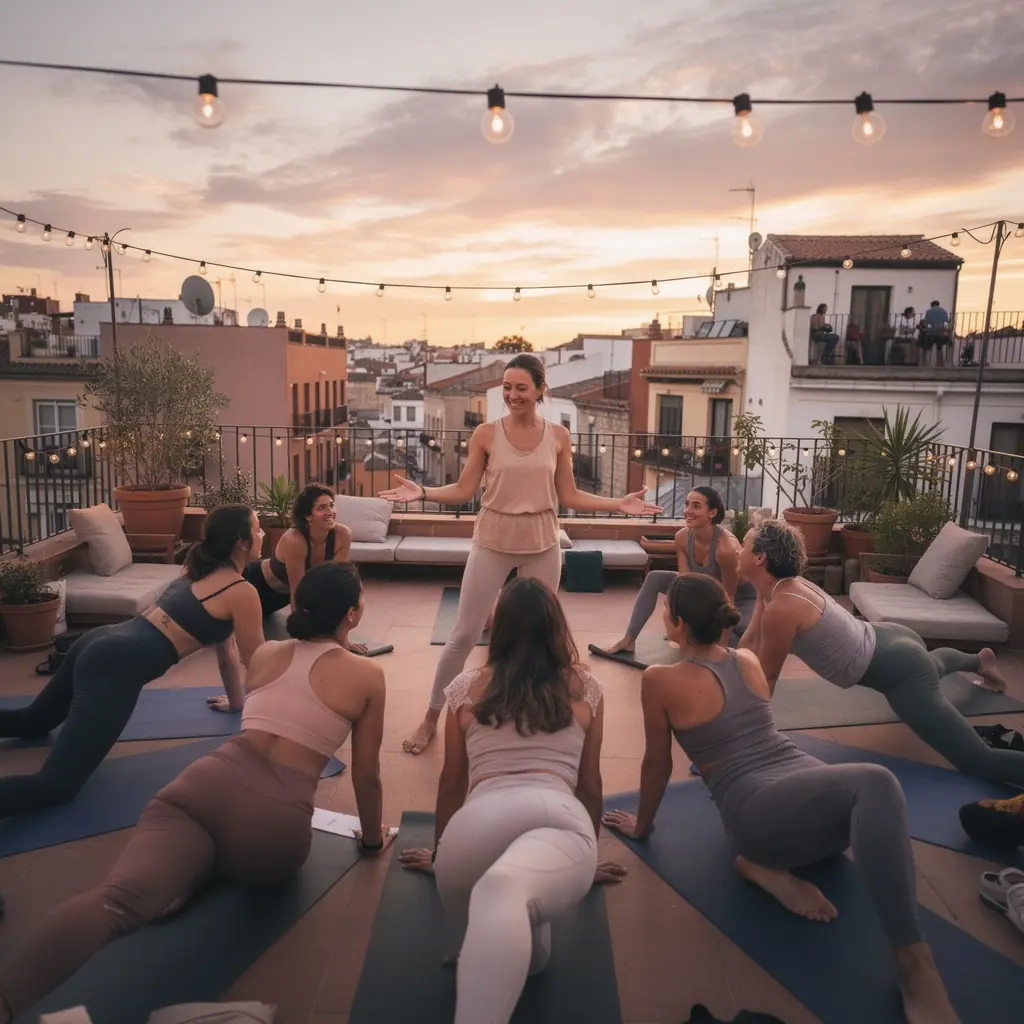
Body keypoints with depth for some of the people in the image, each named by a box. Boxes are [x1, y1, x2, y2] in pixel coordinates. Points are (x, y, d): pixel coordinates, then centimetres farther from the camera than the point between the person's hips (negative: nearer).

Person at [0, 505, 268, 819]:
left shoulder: (201, 570, 20)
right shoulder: (241, 593, -7)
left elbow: (224, 640, 28)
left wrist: (236, 700, 38)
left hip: (99, 643, 10)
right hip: (117, 665, -10)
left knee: (31, 721, 35)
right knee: (53, 788, -16)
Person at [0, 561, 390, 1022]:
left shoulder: (264, 654, 19)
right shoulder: (367, 675, 7)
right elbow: (366, 772, 14)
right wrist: (372, 836, 31)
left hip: (208, 783, 3)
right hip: (274, 820, -2)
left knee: (117, 898, -13)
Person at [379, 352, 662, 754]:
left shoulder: (558, 436, -1)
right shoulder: (486, 434, -6)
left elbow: (569, 496, 2)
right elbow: (463, 491, -4)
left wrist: (618, 504, -5)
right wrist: (422, 492, -19)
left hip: (542, 546, 2)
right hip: (492, 543, -1)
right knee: (464, 634, 3)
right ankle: (431, 718, 18)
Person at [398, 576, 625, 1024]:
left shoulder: (466, 688, 26)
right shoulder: (586, 689, 26)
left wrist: (441, 852, 50)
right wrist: (589, 853, 49)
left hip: (481, 816, 1)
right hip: (563, 816, -1)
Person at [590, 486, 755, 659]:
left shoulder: (726, 546, -36)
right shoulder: (682, 538, -20)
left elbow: (728, 598, -29)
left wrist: (722, 646, -27)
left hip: (742, 597, -5)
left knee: (745, 627, -38)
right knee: (654, 578, -7)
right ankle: (628, 640, -5)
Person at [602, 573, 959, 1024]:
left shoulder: (660, 680, 5)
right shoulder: (750, 660, 21)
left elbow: (658, 764, 14)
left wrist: (642, 824, 31)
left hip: (757, 810, -4)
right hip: (804, 780, 5)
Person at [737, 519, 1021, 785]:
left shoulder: (781, 607, -30)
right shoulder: (777, 586, -3)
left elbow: (766, 676, -21)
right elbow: (749, 642, 4)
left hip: (899, 670, -10)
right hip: (888, 641, 11)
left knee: (979, 761, -17)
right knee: (930, 664, 46)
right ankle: (980, 660, 74)